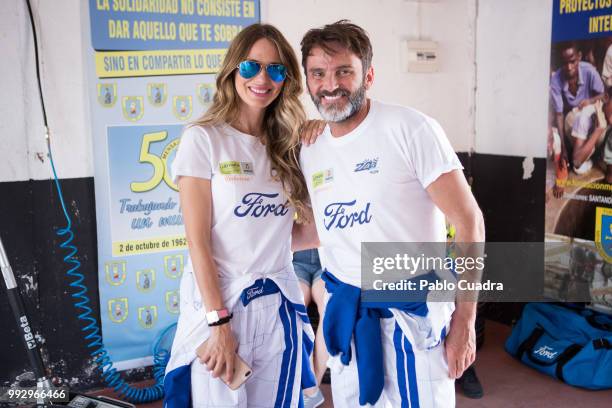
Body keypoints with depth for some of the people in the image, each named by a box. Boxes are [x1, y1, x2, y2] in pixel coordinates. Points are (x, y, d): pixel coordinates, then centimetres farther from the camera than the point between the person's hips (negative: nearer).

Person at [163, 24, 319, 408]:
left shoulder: (287, 144, 8)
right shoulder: (203, 139, -7)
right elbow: (198, 242, -11)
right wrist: (218, 322, -14)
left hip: (280, 305, 5)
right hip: (219, 304, -4)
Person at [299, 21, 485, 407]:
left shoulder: (411, 129, -13)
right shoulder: (310, 151, 5)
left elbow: (469, 221, -13)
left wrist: (464, 321, -15)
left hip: (414, 312, -5)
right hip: (345, 314, 6)